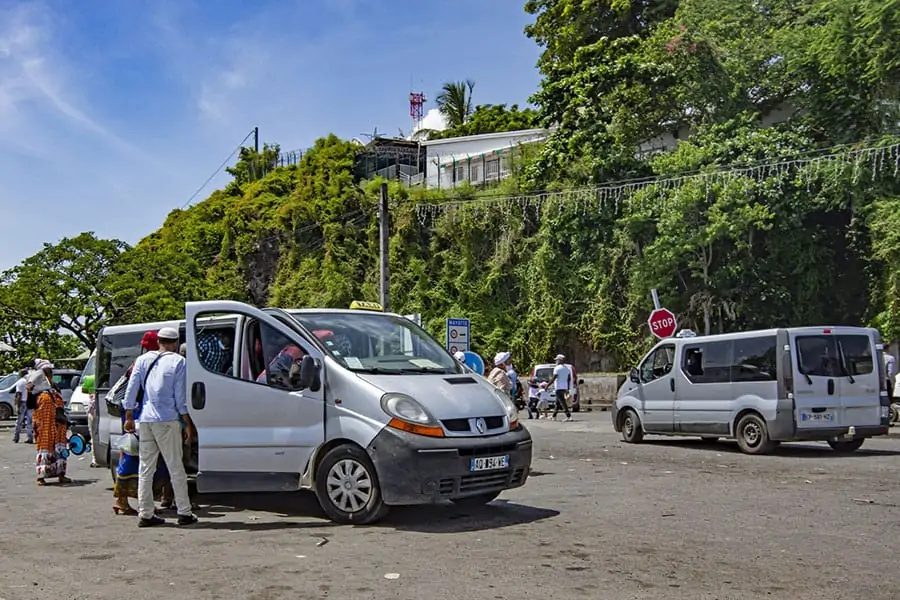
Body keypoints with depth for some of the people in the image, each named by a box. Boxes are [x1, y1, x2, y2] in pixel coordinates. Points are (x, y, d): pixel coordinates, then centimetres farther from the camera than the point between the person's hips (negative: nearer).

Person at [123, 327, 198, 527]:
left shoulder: (143, 360, 9)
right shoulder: (178, 361, -3)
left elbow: (131, 389, 7)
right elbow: (180, 396, -6)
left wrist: (129, 417, 14)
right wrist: (188, 424, -1)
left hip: (145, 419, 4)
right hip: (167, 420, -4)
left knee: (146, 468, 9)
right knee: (176, 467, 2)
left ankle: (145, 514, 11)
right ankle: (184, 513, 5)